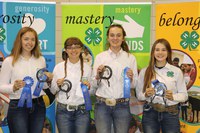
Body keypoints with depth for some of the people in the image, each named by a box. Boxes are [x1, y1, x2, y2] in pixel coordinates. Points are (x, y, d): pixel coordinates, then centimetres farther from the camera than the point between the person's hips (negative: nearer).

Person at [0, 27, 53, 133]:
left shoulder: (41, 60, 8)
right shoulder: (9, 61, -5)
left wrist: (48, 80, -4)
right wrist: (14, 87, -21)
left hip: (38, 105, 4)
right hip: (18, 106, -4)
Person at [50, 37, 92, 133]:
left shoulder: (87, 67, 3)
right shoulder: (59, 67, 0)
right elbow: (52, 91, 6)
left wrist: (88, 87, -10)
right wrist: (58, 85, -13)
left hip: (82, 111, 1)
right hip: (63, 111, 0)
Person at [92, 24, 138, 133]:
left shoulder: (130, 58, 4)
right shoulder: (100, 57, 3)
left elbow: (134, 85, 6)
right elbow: (94, 85, 5)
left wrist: (131, 79, -14)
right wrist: (98, 76, -15)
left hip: (122, 105, 1)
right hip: (102, 105, 0)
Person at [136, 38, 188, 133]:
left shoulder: (176, 71, -1)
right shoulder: (144, 71, 2)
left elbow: (184, 95, 2)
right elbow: (138, 94, 6)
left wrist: (173, 96, -16)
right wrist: (146, 94, -14)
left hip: (171, 113, 0)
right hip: (150, 113, 1)